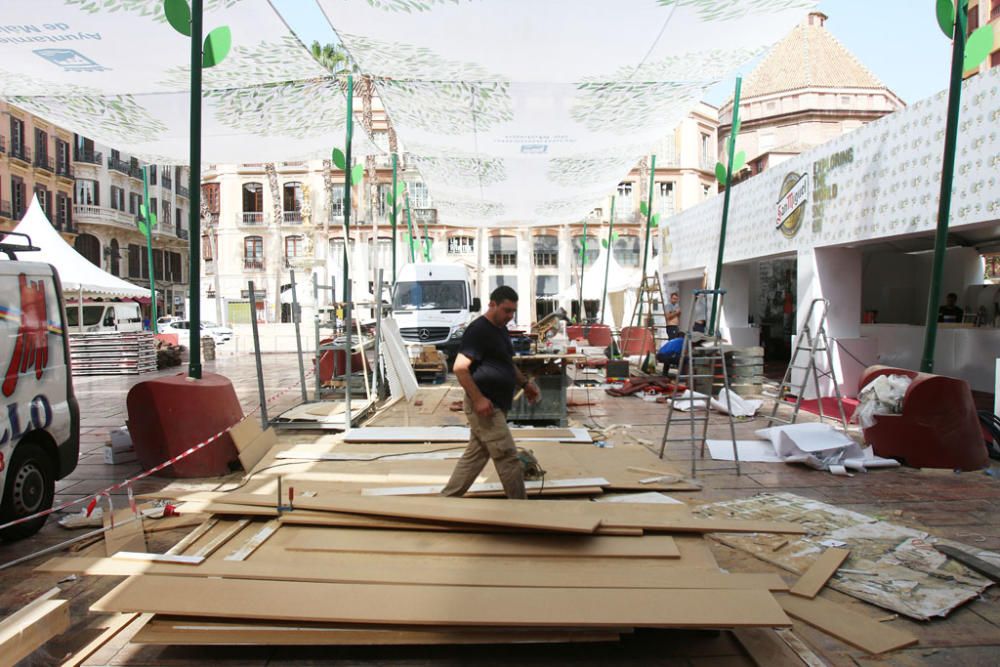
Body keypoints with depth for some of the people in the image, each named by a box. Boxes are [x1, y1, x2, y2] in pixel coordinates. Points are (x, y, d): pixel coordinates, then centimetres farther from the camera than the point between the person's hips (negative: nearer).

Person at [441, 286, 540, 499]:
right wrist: (478, 399, -24)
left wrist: (525, 383, 14)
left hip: (497, 406, 10)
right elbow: (460, 368, -22)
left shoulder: (501, 329, 14)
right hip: (485, 406, -10)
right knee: (508, 458, -4)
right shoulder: (478, 330, -16)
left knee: (474, 456, 15)